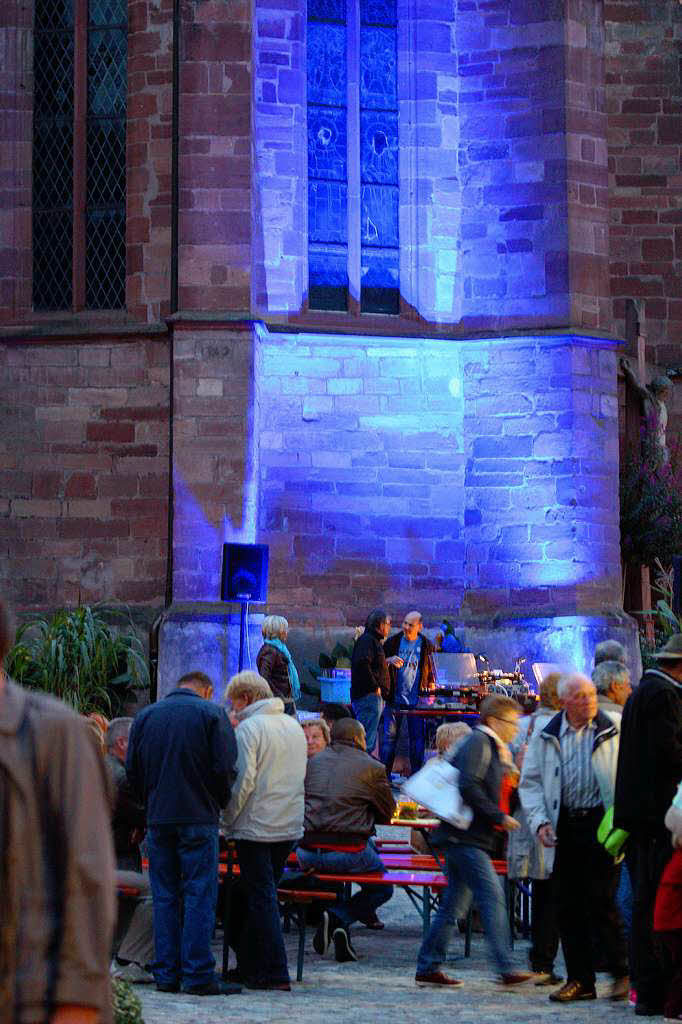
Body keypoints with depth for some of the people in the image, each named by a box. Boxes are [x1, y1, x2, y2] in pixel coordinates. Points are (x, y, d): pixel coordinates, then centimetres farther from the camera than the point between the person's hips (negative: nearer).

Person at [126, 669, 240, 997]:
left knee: (164, 896, 8)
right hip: (199, 818, -4)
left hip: (158, 819, 4)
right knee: (200, 895, -2)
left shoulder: (145, 716, 10)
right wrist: (219, 804, 7)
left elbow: (133, 771, 9)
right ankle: (198, 975, -6)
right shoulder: (212, 713, -2)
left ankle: (166, 974, 8)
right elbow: (225, 768, -8)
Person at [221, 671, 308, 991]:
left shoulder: (249, 728, -10)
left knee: (261, 896, -3)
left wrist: (228, 820, -6)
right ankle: (249, 965, 19)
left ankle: (274, 973, -5)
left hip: (256, 826, -7)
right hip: (291, 826, 7)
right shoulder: (294, 726, 13)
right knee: (263, 894, 15)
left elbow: (244, 780, -17)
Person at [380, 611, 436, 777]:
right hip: (394, 698, 0)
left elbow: (431, 669, 16)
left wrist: (431, 683, 3)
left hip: (416, 699, 0)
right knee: (389, 736, -1)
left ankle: (416, 774, 11)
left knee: (417, 737, 3)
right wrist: (389, 661, -12)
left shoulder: (426, 645, 4)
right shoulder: (393, 642, 3)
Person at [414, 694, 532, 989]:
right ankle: (506, 968, -17)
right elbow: (469, 787, -20)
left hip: (466, 839, 10)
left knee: (455, 904, 11)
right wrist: (499, 817, -17)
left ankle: (428, 968, 14)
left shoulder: (492, 747, 21)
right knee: (492, 896, -14)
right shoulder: (478, 742, -9)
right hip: (464, 835, -10)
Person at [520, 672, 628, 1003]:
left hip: (601, 824, -3)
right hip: (565, 829, 3)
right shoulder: (545, 737, 8)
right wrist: (539, 821, -4)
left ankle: (620, 973, 7)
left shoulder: (612, 732, 2)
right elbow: (530, 783, 10)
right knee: (569, 905, 5)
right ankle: (580, 979, 13)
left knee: (601, 902, -7)